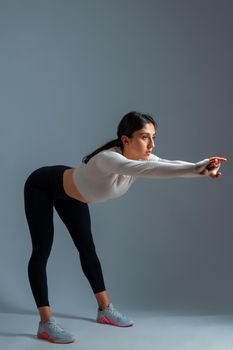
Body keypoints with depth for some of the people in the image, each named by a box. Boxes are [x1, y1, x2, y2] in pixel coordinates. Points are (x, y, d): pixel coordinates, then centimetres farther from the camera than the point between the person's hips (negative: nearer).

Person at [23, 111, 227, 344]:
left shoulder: (140, 157, -19)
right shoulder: (109, 159, -43)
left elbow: (169, 164, -35)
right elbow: (146, 170, -60)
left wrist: (201, 168, -54)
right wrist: (196, 168, -68)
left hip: (69, 193, 8)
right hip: (42, 186, -8)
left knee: (87, 247, 10)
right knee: (42, 251, -8)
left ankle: (105, 309, 19)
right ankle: (46, 323, -6)